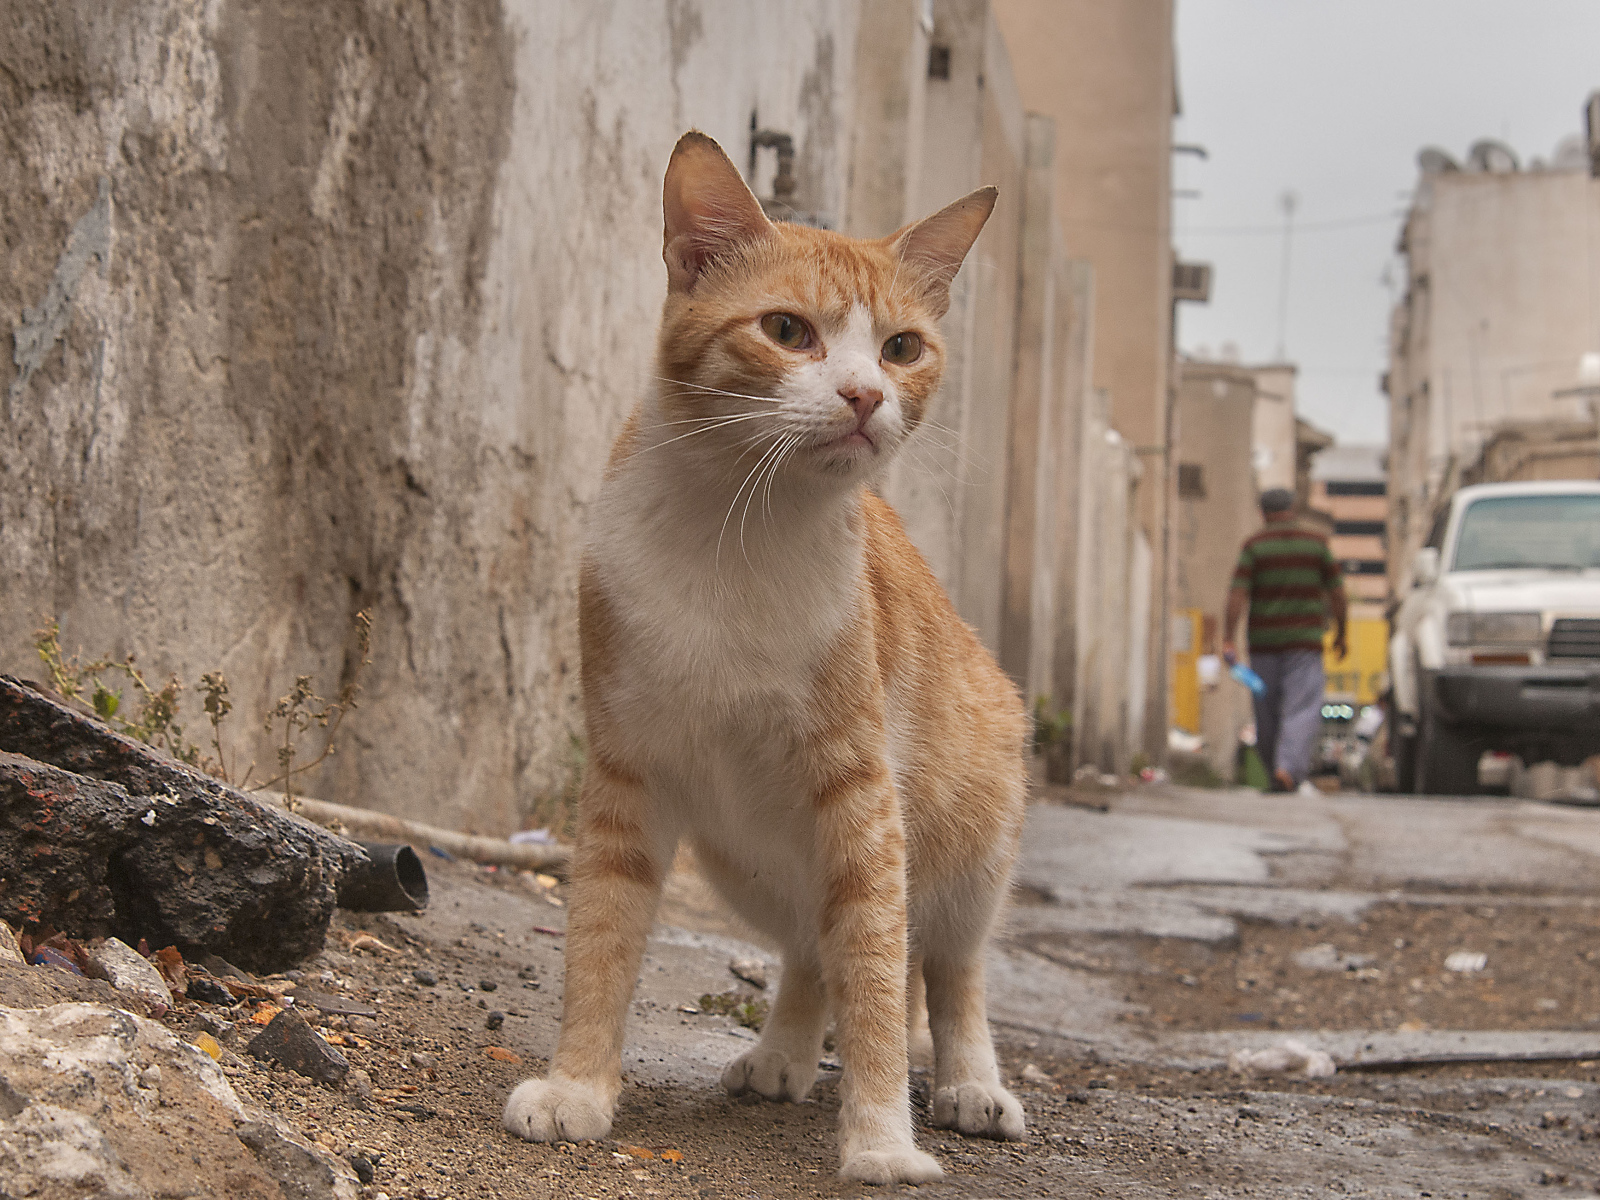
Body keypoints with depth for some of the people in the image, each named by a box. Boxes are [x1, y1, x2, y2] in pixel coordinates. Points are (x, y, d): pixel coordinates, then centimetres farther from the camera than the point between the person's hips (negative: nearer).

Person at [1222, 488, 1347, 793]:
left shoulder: (1253, 545, -1)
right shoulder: (1316, 543, 3)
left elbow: (1237, 594, -10)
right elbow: (1336, 593, 5)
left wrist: (1228, 640, -12)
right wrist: (1341, 633, 17)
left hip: (1263, 641, 1)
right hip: (1304, 641, -1)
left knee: (1267, 712, 13)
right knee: (1302, 711, -7)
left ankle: (1276, 770, 26)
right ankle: (1288, 770, -26)